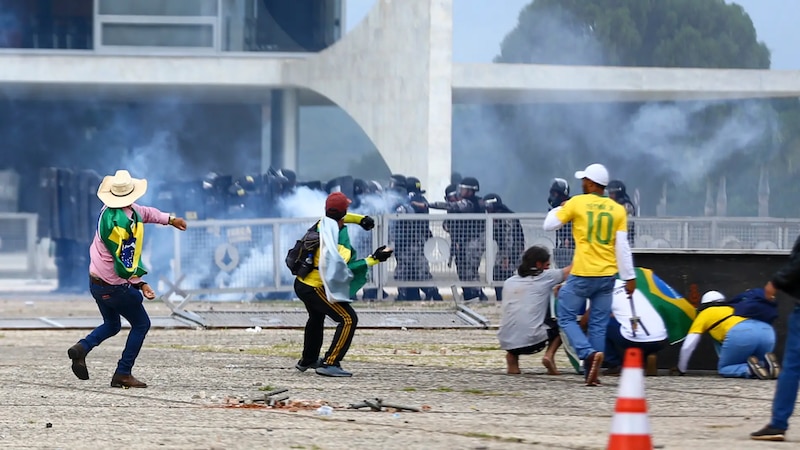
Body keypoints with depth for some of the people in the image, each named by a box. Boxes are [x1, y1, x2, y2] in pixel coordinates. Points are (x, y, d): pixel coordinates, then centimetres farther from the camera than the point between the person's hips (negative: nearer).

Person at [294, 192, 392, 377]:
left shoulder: (323, 224, 0)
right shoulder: (340, 241, -26)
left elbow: (338, 219, 23)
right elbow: (344, 269, -34)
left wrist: (360, 219, 9)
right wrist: (373, 260, -31)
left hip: (301, 284, 9)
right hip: (316, 289, -9)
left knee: (317, 317, 33)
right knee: (348, 319, -12)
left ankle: (308, 360, 49)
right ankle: (329, 364, -18)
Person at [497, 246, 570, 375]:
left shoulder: (509, 282, 18)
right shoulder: (545, 277, 5)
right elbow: (569, 271, 14)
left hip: (506, 343, 4)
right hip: (531, 340, -4)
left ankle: (512, 356, 13)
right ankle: (549, 355, 1)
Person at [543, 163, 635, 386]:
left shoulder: (577, 203, -5)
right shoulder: (618, 210, 3)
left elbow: (549, 225, 2)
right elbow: (622, 247, 0)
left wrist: (560, 208, 20)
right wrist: (629, 277, 3)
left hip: (582, 275, -4)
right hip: (607, 275, 4)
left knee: (566, 316, 7)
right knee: (598, 324, 9)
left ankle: (589, 353, -16)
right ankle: (592, 374, 7)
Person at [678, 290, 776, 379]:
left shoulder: (704, 314, 27)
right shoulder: (731, 309, 41)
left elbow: (687, 347, 25)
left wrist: (681, 370, 38)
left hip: (740, 334, -5)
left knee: (724, 369, 12)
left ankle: (751, 369, -16)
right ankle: (767, 363, -8)